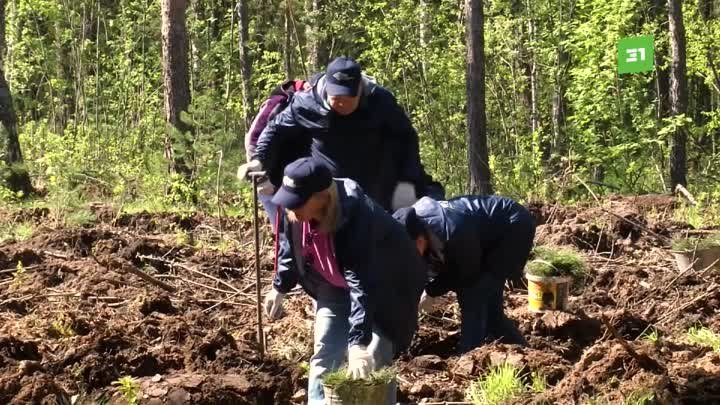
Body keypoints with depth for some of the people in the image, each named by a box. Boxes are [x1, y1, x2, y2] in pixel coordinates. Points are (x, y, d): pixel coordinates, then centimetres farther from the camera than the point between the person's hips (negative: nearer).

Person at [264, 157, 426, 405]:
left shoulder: (355, 217, -41)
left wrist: (358, 343, -51)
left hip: (386, 289, -6)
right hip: (334, 286, 6)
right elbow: (291, 247, 3)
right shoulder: (294, 212, -22)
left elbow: (362, 285, -46)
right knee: (325, 355, 5)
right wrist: (280, 287, 10)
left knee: (374, 363, -10)